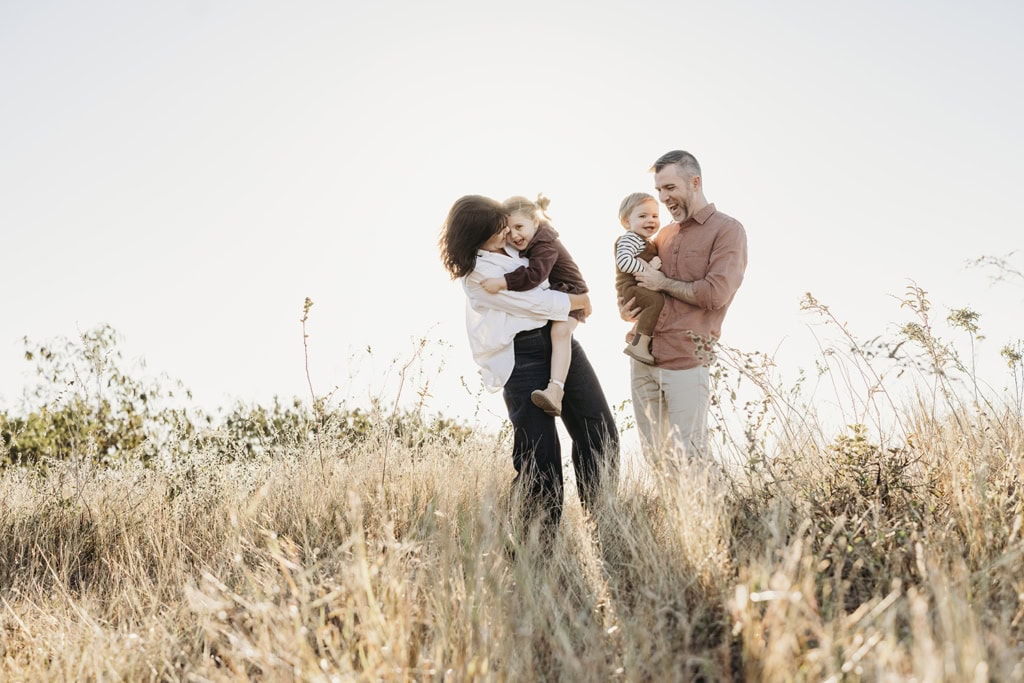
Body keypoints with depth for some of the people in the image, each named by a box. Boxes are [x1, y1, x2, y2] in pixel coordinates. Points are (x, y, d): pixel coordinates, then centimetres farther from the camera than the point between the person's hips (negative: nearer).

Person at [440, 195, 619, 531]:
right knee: (538, 451, -7)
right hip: (522, 357, -8)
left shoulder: (509, 246, 9)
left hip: (559, 340, 8)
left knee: (599, 430, 4)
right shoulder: (476, 271, -13)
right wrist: (579, 301, -1)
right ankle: (543, 526, 6)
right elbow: (534, 303, -12)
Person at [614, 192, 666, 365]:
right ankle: (639, 344, -35)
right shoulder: (629, 239, -12)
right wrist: (647, 268, -24)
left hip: (645, 287, 11)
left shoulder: (647, 243, 21)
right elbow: (623, 261, -29)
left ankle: (634, 334, 42)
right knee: (657, 301, -33)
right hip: (631, 287, -11)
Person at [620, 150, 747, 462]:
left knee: (689, 459, -6)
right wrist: (625, 309, 6)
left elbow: (716, 294, -15)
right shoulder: (664, 235, 18)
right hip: (643, 358, 7)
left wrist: (663, 283, -4)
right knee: (653, 456, 10)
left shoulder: (727, 230, -2)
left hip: (687, 362, -6)